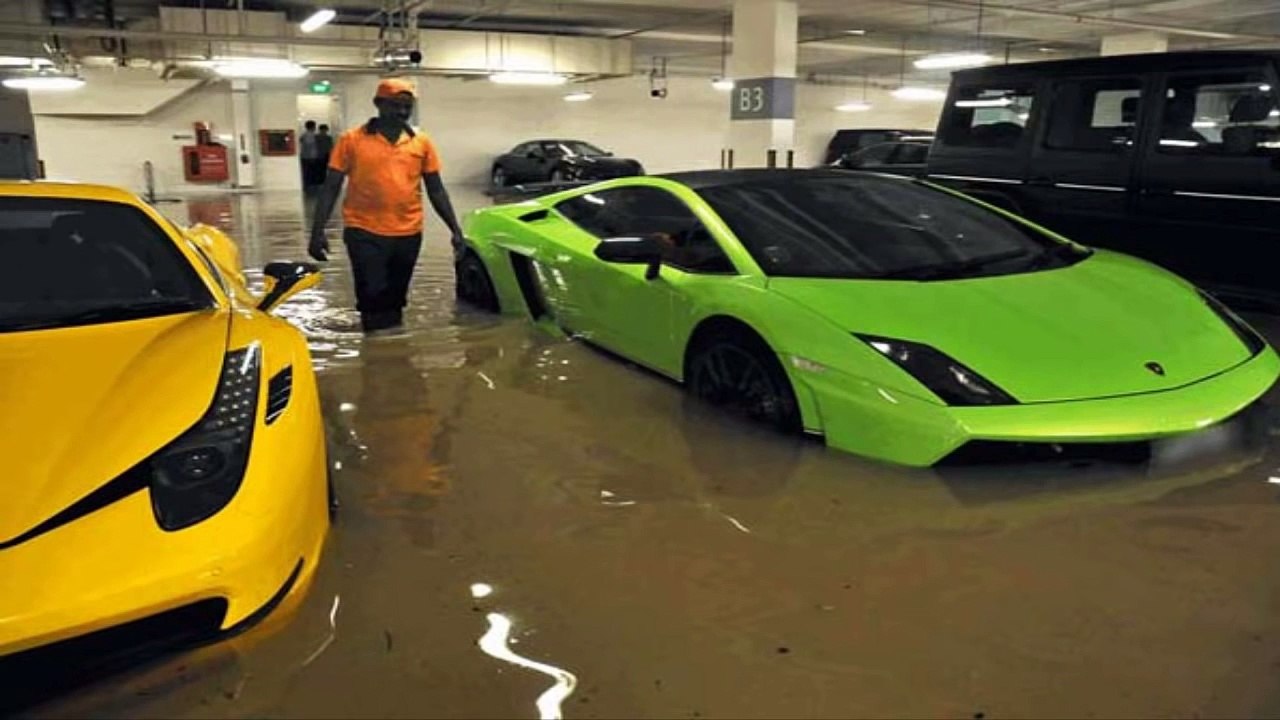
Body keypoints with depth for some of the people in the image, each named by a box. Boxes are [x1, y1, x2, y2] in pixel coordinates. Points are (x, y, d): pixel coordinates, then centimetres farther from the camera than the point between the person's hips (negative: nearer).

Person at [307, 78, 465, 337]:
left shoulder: (422, 142, 6)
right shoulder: (351, 140, -1)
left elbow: (436, 190, 10)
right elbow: (330, 188, 0)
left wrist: (455, 229, 4)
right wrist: (318, 231, -6)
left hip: (408, 234, 3)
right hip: (365, 233, -3)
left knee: (395, 296, 15)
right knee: (373, 296, -5)